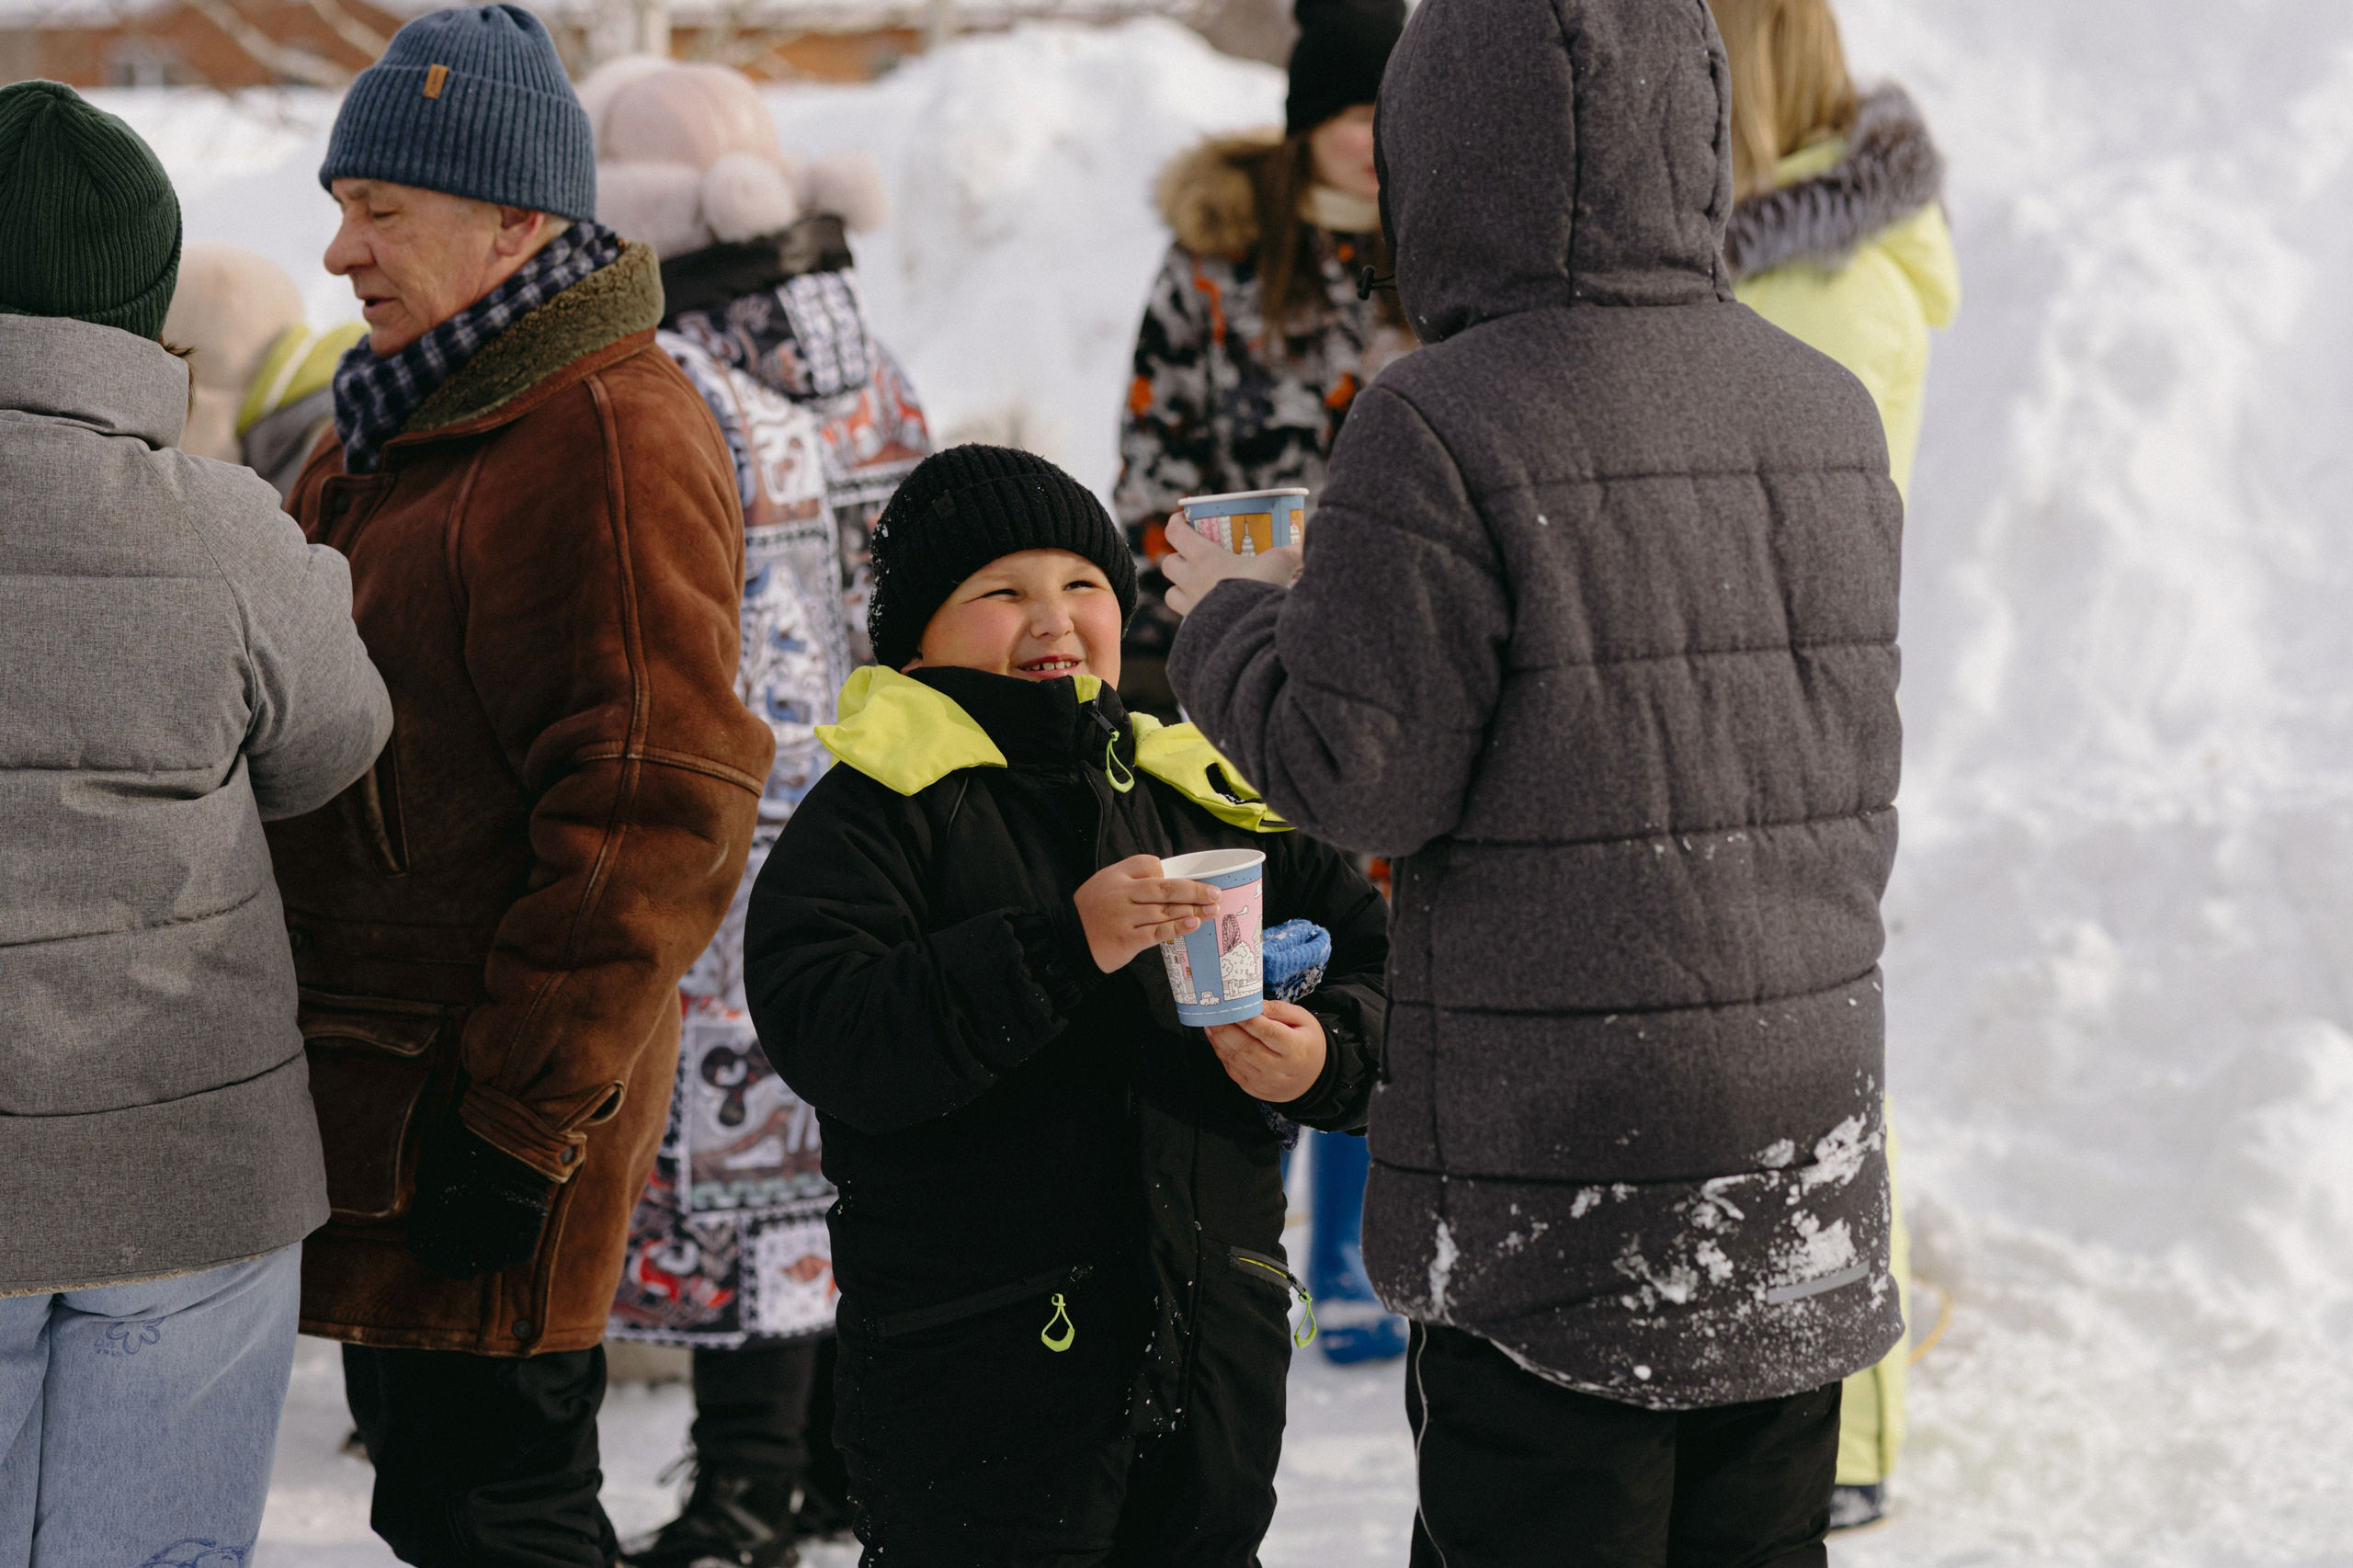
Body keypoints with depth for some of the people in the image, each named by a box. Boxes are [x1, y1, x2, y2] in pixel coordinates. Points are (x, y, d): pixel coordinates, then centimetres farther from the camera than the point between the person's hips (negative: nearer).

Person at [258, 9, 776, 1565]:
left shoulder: (611, 445, -18)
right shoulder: (397, 430, 15)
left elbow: (655, 812, -23)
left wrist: (521, 1126, -23)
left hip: (484, 1101, -10)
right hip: (372, 1083, 10)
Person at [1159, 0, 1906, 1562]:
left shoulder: (1437, 433, -15)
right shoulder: (1829, 410, 7)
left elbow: (1361, 777, -13)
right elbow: (1849, 763, 13)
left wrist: (1232, 620, 4)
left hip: (1557, 1155, -6)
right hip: (1805, 1115, 6)